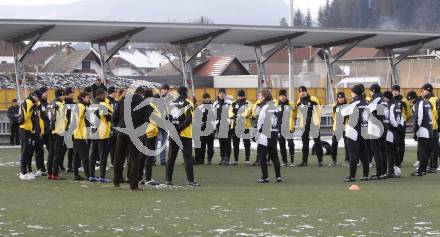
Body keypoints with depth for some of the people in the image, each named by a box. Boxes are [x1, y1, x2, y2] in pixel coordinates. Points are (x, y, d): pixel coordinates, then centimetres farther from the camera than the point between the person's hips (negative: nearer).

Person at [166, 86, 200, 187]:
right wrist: (180, 128, -14)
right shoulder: (188, 104, -6)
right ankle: (190, 180, -6)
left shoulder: (171, 104, 7)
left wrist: (173, 128, 1)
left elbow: (167, 118, 5)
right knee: (188, 157, -3)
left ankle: (168, 179, 10)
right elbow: (189, 119, -15)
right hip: (185, 135, -4)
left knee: (171, 157, 10)